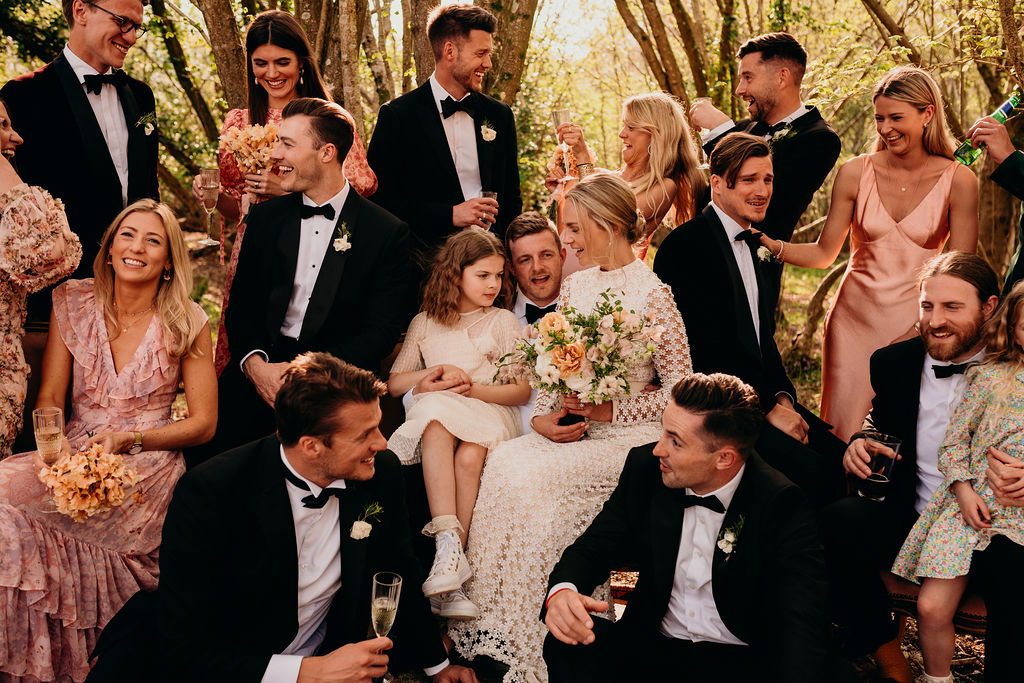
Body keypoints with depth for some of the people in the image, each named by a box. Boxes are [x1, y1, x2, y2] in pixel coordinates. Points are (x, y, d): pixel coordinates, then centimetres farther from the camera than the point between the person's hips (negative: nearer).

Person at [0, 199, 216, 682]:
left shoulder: (186, 322, -3)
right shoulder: (73, 303, 5)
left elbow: (203, 423, -2)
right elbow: (49, 397, 5)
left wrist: (127, 439, -15)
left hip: (147, 467, -4)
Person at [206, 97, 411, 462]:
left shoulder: (388, 233, 0)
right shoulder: (266, 217, 13)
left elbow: (381, 332, -5)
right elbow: (241, 305, 11)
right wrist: (255, 364, -10)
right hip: (259, 371, 3)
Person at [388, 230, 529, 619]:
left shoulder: (503, 322, 15)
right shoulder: (424, 324, 20)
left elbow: (522, 391, 7)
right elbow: (393, 384, 18)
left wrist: (475, 389, -9)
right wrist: (436, 371, 1)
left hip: (490, 414, -1)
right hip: (436, 415, 1)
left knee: (470, 454, -36)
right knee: (436, 422, -37)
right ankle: (449, 545, -47)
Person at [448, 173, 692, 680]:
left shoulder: (652, 296, -9)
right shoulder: (575, 286, 10)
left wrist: (607, 410, -15)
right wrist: (543, 416, -5)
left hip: (626, 437, -6)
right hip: (569, 430, 6)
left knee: (534, 480, -28)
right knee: (501, 463, -22)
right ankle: (491, 632, -14)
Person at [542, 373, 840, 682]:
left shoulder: (782, 506, -15)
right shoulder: (644, 467, -3)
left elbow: (801, 623, -24)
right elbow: (595, 546, 4)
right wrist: (561, 590, -22)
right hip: (652, 647, 2)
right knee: (567, 646, -27)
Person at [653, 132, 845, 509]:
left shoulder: (750, 244, 17)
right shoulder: (684, 245, -11)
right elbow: (705, 348, -16)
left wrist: (783, 397, 2)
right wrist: (767, 407, -14)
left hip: (765, 397, 8)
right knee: (812, 473, -24)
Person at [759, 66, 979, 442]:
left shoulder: (958, 181, -5)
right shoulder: (856, 173, -2)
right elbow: (823, 253, 2)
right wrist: (770, 243, -13)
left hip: (915, 324, -1)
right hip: (855, 318, 1)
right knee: (844, 434, 1)